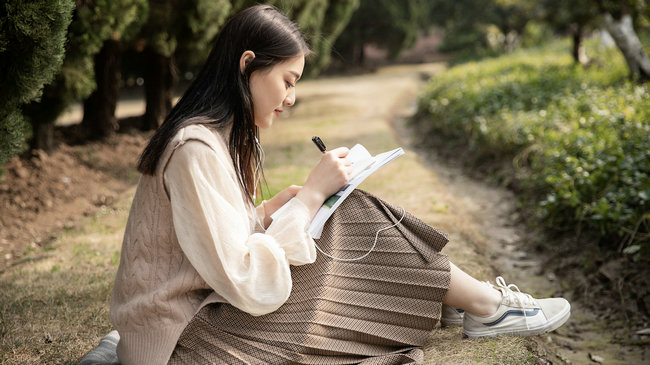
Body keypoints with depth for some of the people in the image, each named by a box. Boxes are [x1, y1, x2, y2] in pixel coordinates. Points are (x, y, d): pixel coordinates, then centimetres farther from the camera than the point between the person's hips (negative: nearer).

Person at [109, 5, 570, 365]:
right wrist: (311, 195, -19)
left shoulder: (219, 135, 8)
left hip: (204, 306, 9)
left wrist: (280, 204, -2)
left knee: (352, 221, 0)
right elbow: (251, 287, -26)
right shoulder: (197, 150, -23)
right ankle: (485, 305, 8)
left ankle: (456, 295, 15)